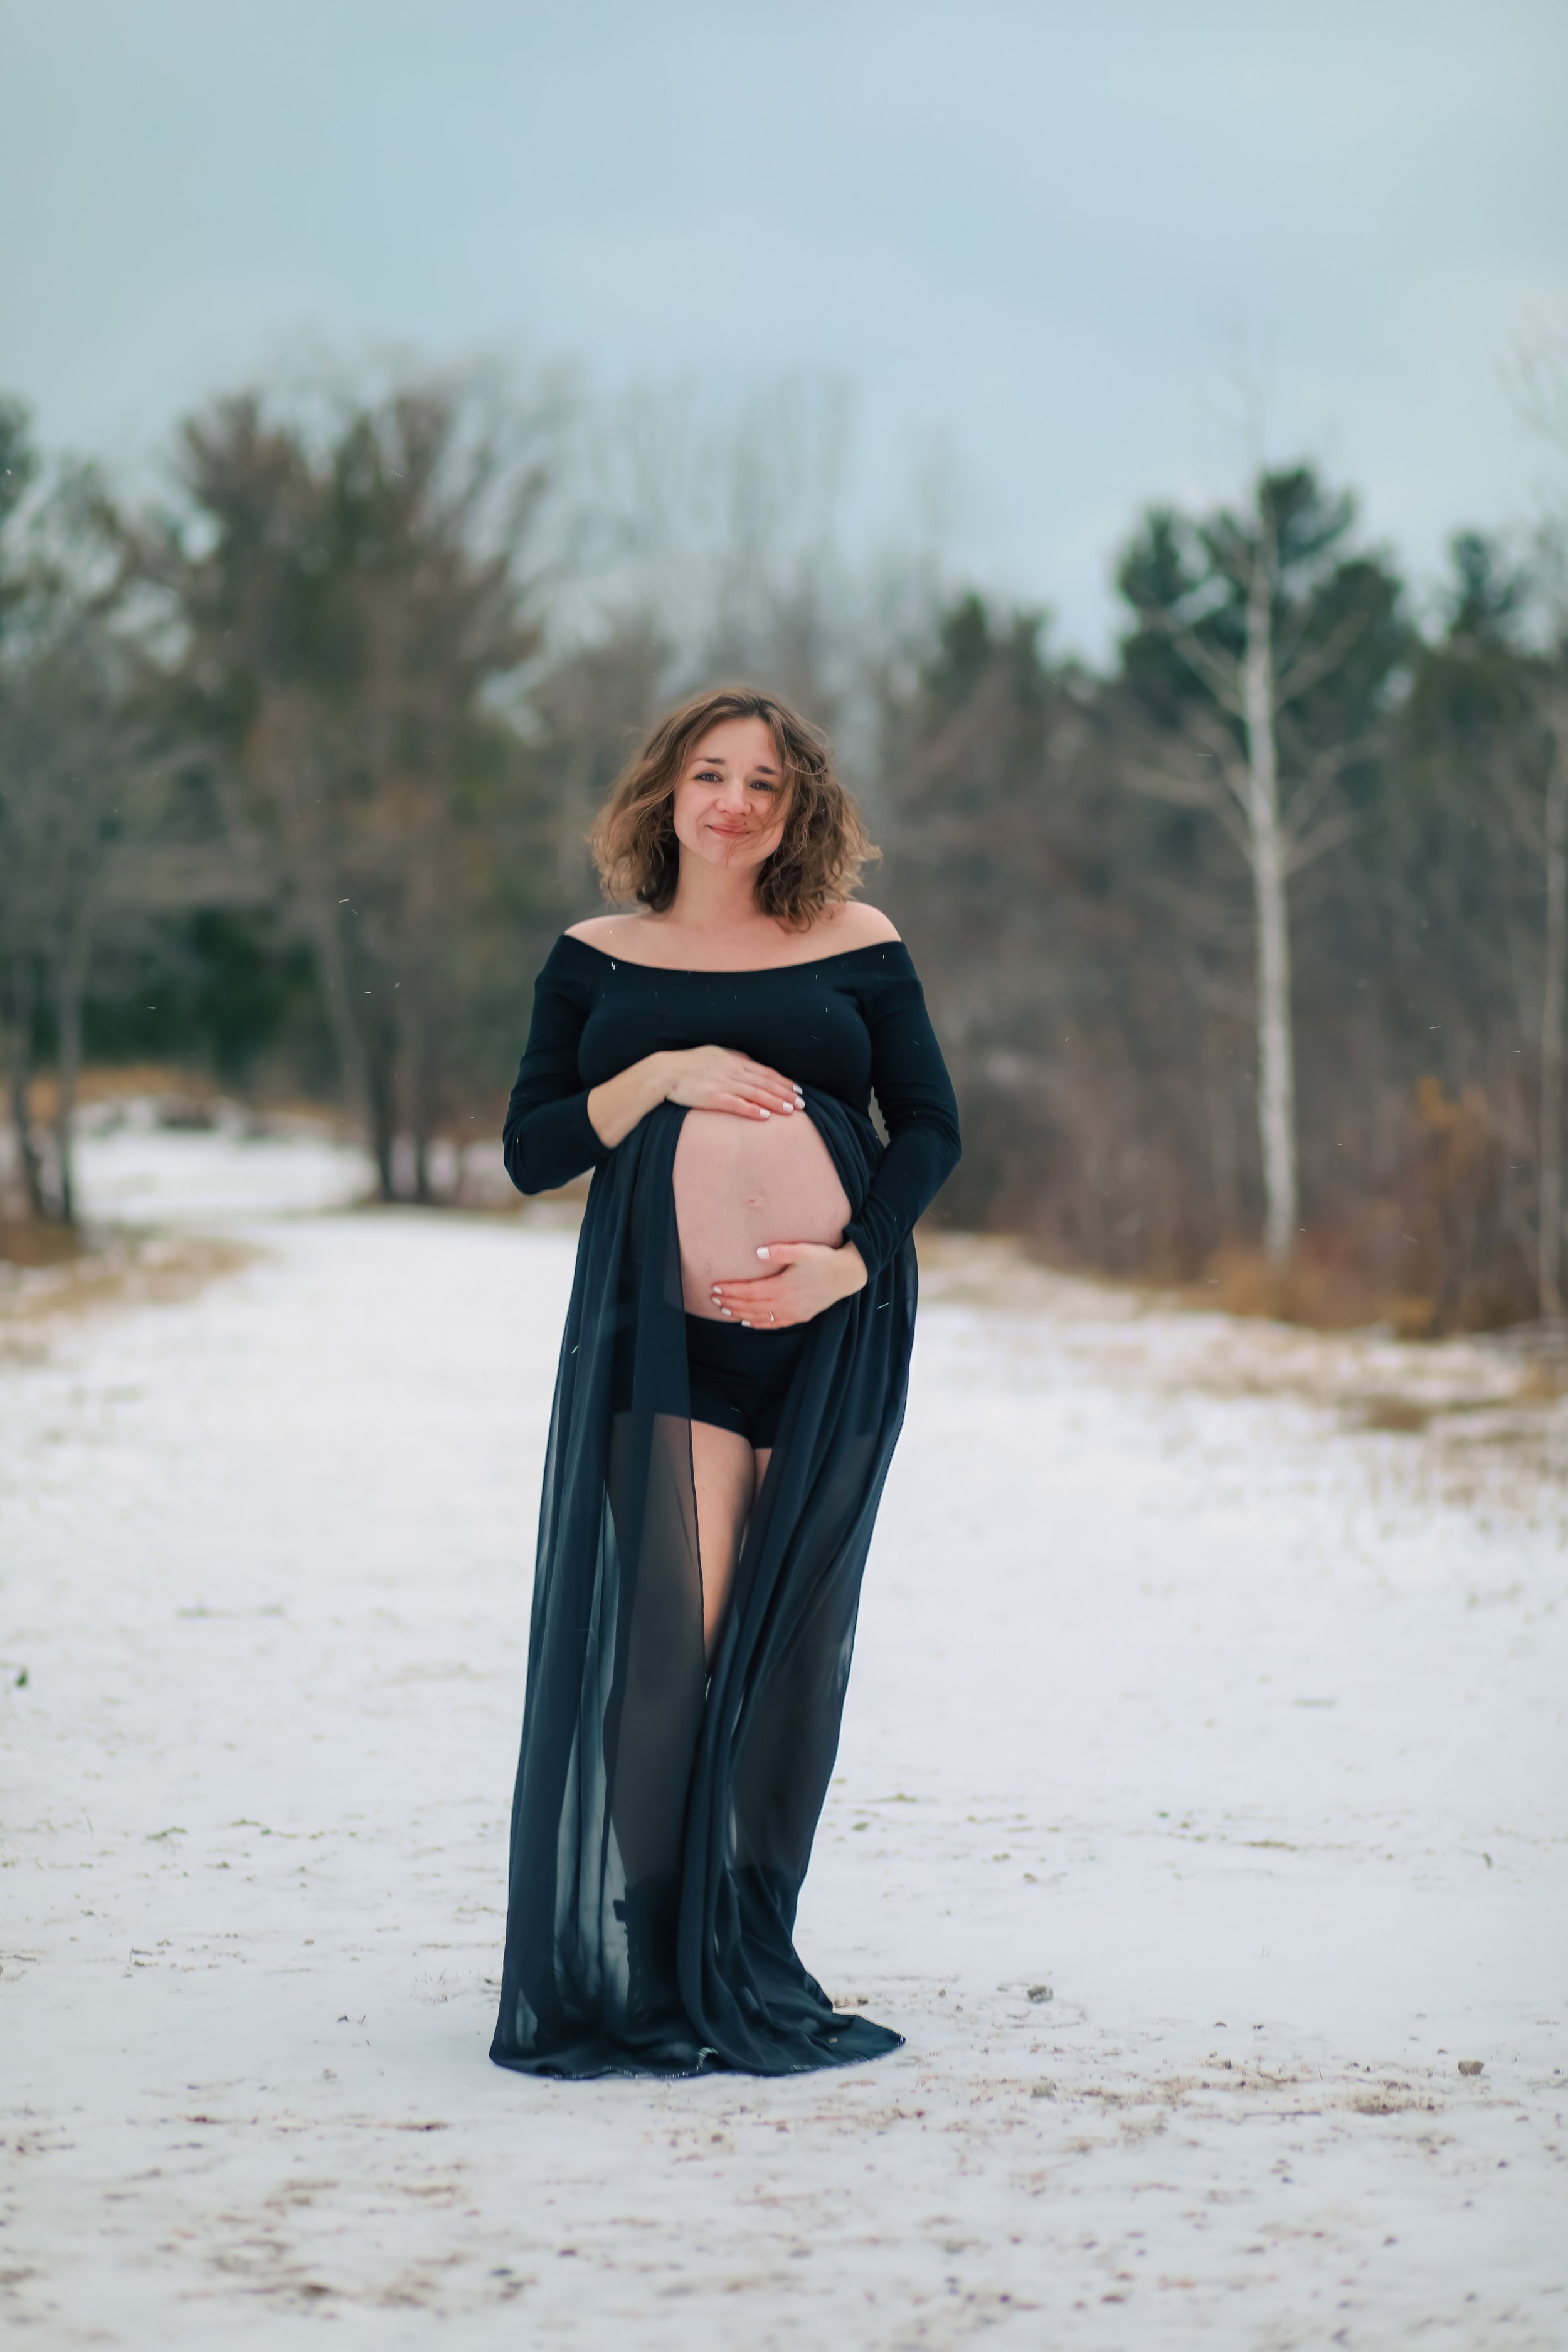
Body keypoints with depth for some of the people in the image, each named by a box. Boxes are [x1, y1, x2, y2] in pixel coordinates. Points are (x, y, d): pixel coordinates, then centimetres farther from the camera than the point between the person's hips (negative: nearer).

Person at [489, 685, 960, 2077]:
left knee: (791, 1635, 2)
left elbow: (930, 1125, 8)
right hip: (659, 1327, -1)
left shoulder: (858, 947, 9)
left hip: (830, 1330, 1)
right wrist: (661, 1077, -9)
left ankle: (742, 1964, 12)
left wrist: (851, 1259, -8)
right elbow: (531, 1148, 6)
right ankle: (625, 1974, -1)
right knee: (660, 1626, -9)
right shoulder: (597, 962, 10)